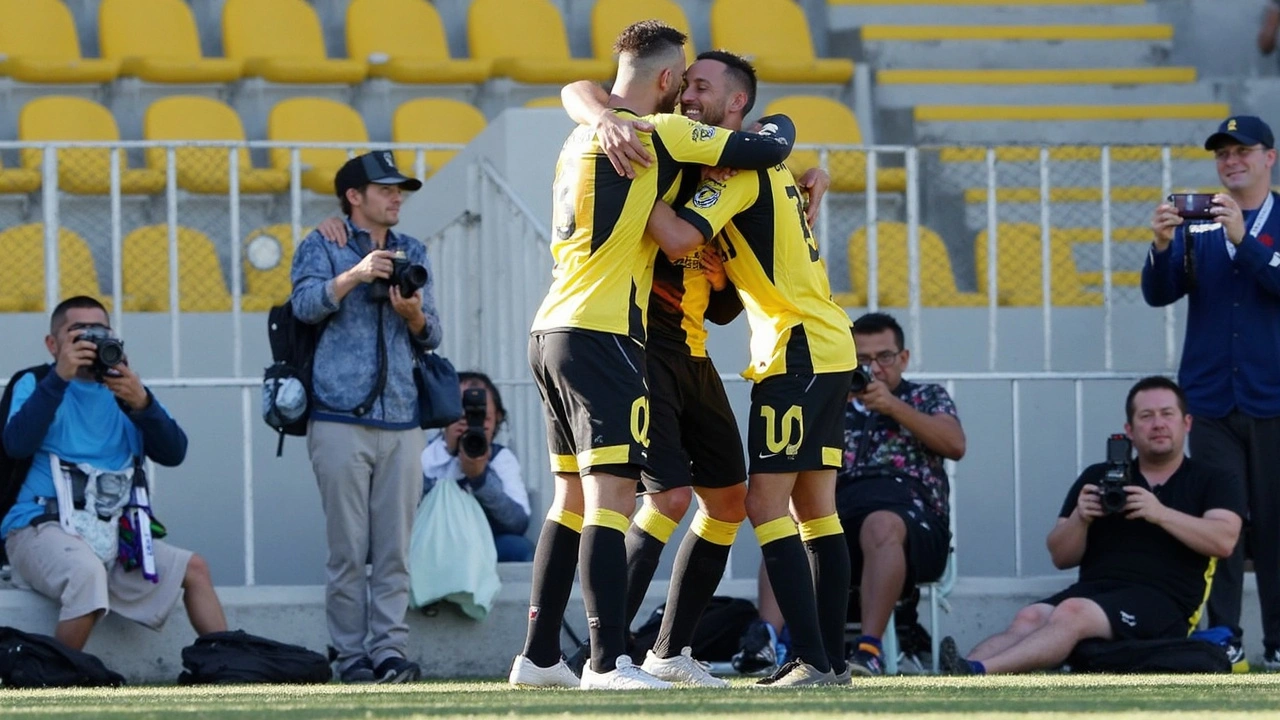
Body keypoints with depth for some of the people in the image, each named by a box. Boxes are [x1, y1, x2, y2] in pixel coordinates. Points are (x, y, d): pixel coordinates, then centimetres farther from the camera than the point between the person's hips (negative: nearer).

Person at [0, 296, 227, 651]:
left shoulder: (122, 390, 16)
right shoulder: (34, 383, 3)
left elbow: (173, 453, 3)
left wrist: (142, 404, -15)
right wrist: (60, 377, -23)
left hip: (112, 537, 6)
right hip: (42, 527, -6)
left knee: (193, 569, 6)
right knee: (87, 572, -36)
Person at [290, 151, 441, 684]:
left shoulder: (412, 253, 19)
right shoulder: (322, 247, 9)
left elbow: (430, 337, 16)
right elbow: (306, 304, -9)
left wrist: (414, 314, -6)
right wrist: (355, 275, -23)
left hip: (402, 422, 4)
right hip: (341, 419, -4)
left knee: (394, 551, -2)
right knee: (348, 550, -6)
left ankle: (389, 652, -4)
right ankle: (352, 657, -3)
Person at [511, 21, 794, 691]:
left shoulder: (580, 139, 18)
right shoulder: (661, 133, -8)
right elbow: (765, 151, -6)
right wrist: (778, 127, 15)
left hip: (551, 330, 9)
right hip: (602, 335, -9)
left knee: (573, 495, 14)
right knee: (612, 492, -12)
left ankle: (538, 655, 15)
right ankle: (608, 661, -18)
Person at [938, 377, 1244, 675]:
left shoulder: (1213, 482, 14)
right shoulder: (1098, 478, 23)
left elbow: (1223, 541, -6)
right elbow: (1062, 558, 18)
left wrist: (1161, 514, -16)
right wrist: (1080, 518, -3)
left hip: (1163, 600, -4)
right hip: (1095, 588, 4)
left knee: (1072, 613, -34)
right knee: (1030, 618, -29)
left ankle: (977, 672, -54)